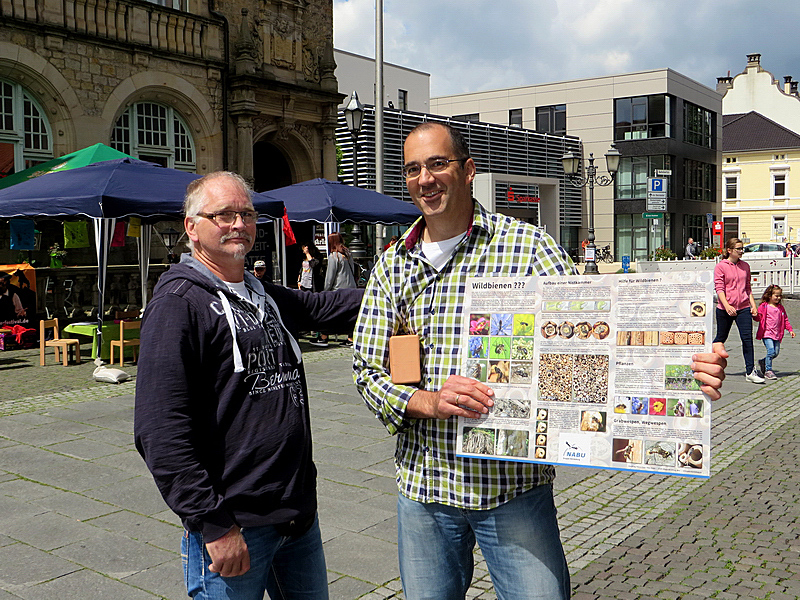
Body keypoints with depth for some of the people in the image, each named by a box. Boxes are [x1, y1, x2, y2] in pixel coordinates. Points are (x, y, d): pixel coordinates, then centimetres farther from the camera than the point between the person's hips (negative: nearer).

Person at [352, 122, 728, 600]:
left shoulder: (527, 246, -5)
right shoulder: (393, 266, 5)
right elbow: (367, 370, 3)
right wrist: (429, 401, -17)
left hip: (515, 487, -3)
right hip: (423, 488, 3)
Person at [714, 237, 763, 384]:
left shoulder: (745, 266, 10)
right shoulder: (720, 266, -4)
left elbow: (748, 288, 17)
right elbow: (719, 288, -11)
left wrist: (753, 305, 8)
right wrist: (727, 306, -22)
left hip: (743, 308, 3)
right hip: (724, 310, -3)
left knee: (747, 338, -7)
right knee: (721, 338, 8)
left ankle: (750, 372, -5)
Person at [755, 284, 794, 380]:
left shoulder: (781, 308, 14)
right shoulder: (764, 306, -3)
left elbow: (785, 320, 20)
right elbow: (759, 317, -5)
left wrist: (790, 330, 13)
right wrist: (755, 315, -28)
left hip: (777, 335, 6)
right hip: (766, 333, -6)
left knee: (776, 353, 5)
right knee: (771, 351, -15)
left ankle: (763, 362, 30)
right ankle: (768, 371, -7)